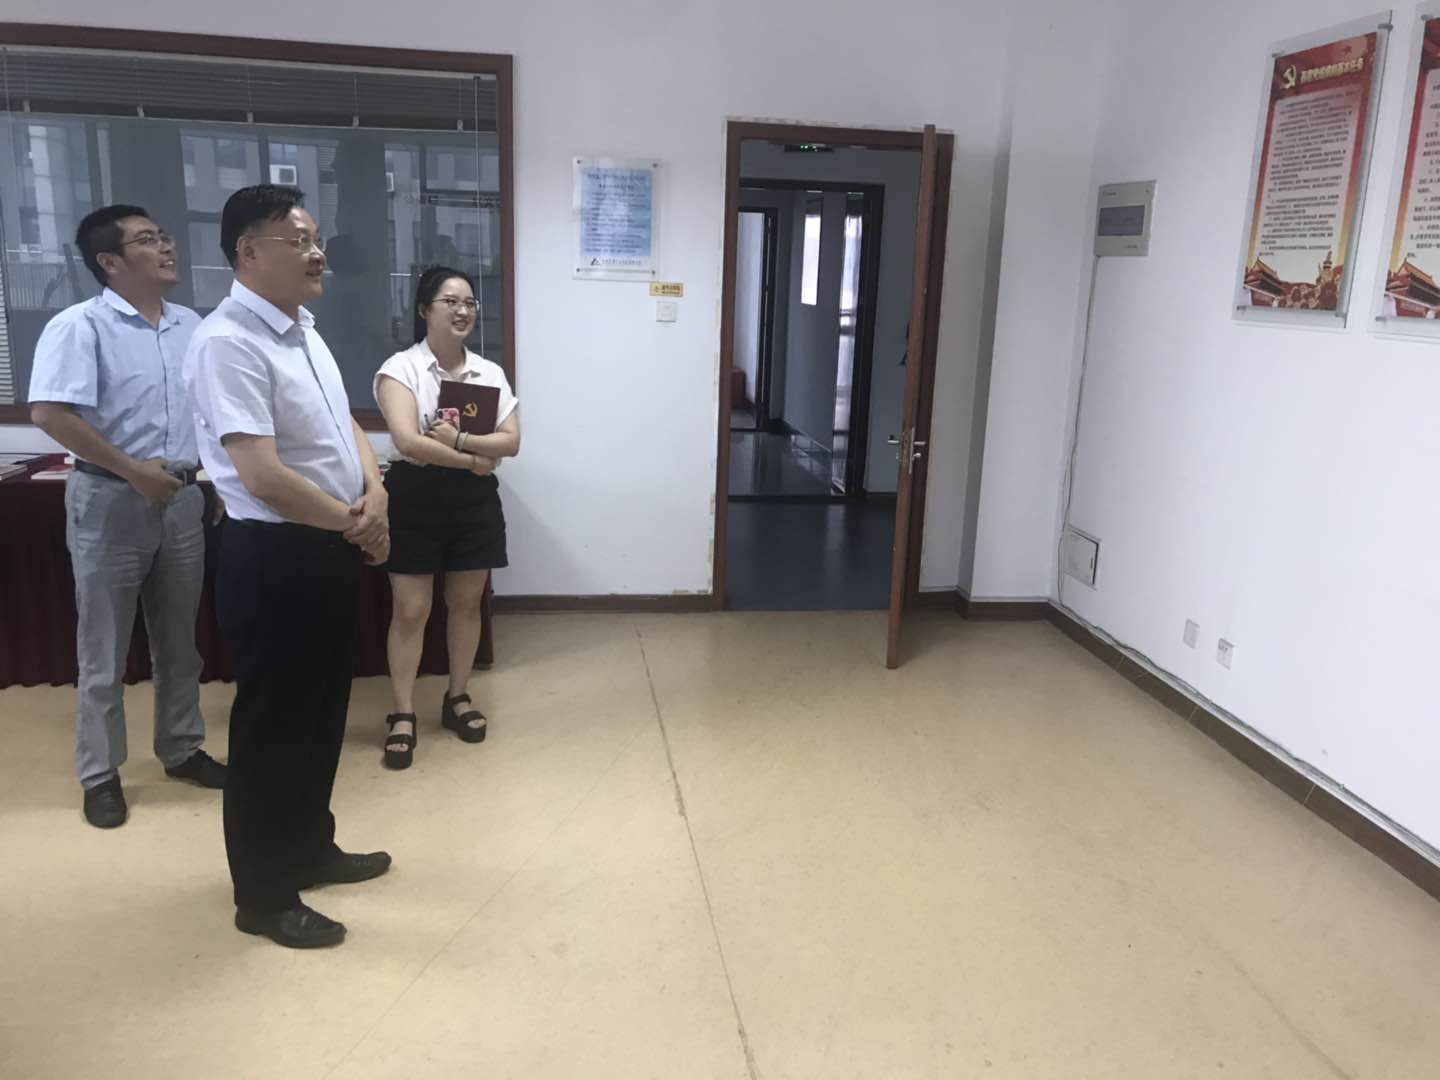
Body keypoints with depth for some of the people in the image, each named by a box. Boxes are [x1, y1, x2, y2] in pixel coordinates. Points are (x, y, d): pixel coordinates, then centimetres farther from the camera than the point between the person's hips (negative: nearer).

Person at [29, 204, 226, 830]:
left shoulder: (192, 327, 8)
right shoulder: (80, 326, -10)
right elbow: (48, 413, -19)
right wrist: (131, 470, -18)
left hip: (183, 500, 5)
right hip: (110, 501, -5)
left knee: (179, 641, 15)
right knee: (103, 651, 5)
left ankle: (182, 750, 30)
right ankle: (100, 774, 18)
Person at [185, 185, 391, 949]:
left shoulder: (303, 330, 11)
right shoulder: (228, 343, -20)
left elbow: (345, 426, 17)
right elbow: (262, 475, -26)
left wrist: (374, 493, -3)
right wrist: (353, 520, -13)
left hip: (328, 550, 9)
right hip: (274, 557, -9)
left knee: (321, 713, 21)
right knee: (273, 725, 5)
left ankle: (311, 849, 39)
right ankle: (264, 897, 22)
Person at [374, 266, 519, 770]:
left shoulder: (490, 372, 6)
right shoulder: (401, 368, -8)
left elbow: (511, 441, -3)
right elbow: (408, 441, -21)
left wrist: (459, 439, -18)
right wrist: (472, 460, -14)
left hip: (474, 498, 4)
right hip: (415, 496, -4)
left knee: (467, 601, 12)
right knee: (410, 610, 0)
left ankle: (458, 697, 29)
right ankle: (403, 714, 11)